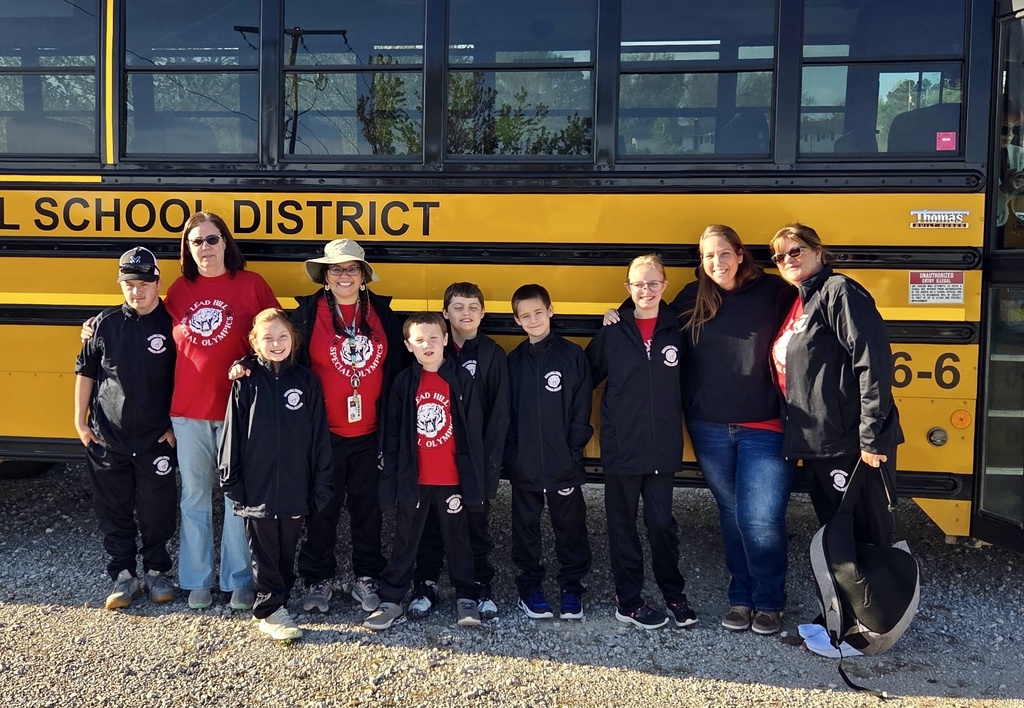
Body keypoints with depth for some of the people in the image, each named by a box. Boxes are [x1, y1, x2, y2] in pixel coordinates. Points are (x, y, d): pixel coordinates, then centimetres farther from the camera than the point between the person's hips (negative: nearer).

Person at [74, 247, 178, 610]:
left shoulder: (171, 324, -6)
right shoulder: (105, 324, 0)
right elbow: (85, 373, 8)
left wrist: (176, 425, -4)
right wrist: (81, 421, 6)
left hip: (156, 440, -2)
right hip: (107, 438, 2)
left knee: (157, 510, 7)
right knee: (113, 510, 10)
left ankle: (156, 571, 25)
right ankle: (124, 575, 23)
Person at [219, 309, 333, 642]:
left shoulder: (307, 381, 1)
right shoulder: (247, 382, -2)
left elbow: (319, 437, 2)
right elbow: (232, 435, 0)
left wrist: (321, 486, 1)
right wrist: (231, 481, -2)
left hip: (295, 489, 2)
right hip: (257, 489, -1)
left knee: (287, 553, 14)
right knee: (264, 554, 7)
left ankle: (277, 601, 29)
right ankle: (271, 611, 17)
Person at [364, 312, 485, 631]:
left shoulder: (461, 380, -3)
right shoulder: (404, 382, 1)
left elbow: (473, 432, -3)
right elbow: (392, 433, 3)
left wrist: (473, 477, -5)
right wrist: (391, 477, -1)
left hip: (452, 478, -1)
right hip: (413, 478, 1)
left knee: (457, 539, 12)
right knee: (404, 541, 12)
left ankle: (466, 598, 24)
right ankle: (391, 600, 21)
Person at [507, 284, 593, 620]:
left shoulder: (573, 354, -3)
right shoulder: (514, 360, 5)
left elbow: (582, 408, -3)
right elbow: (506, 410, 7)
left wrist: (574, 449, -7)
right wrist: (511, 451, 0)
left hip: (564, 462, -2)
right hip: (523, 463, 2)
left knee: (570, 526, 8)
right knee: (526, 526, 11)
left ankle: (572, 587, 23)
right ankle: (530, 586, 25)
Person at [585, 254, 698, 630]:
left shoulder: (676, 330, 1)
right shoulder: (613, 332, -2)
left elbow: (686, 383, 7)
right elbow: (587, 375, 3)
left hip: (663, 446, 1)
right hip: (621, 446, -1)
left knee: (662, 521, 8)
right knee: (623, 522, 9)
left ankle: (674, 593, 27)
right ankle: (627, 600, 21)